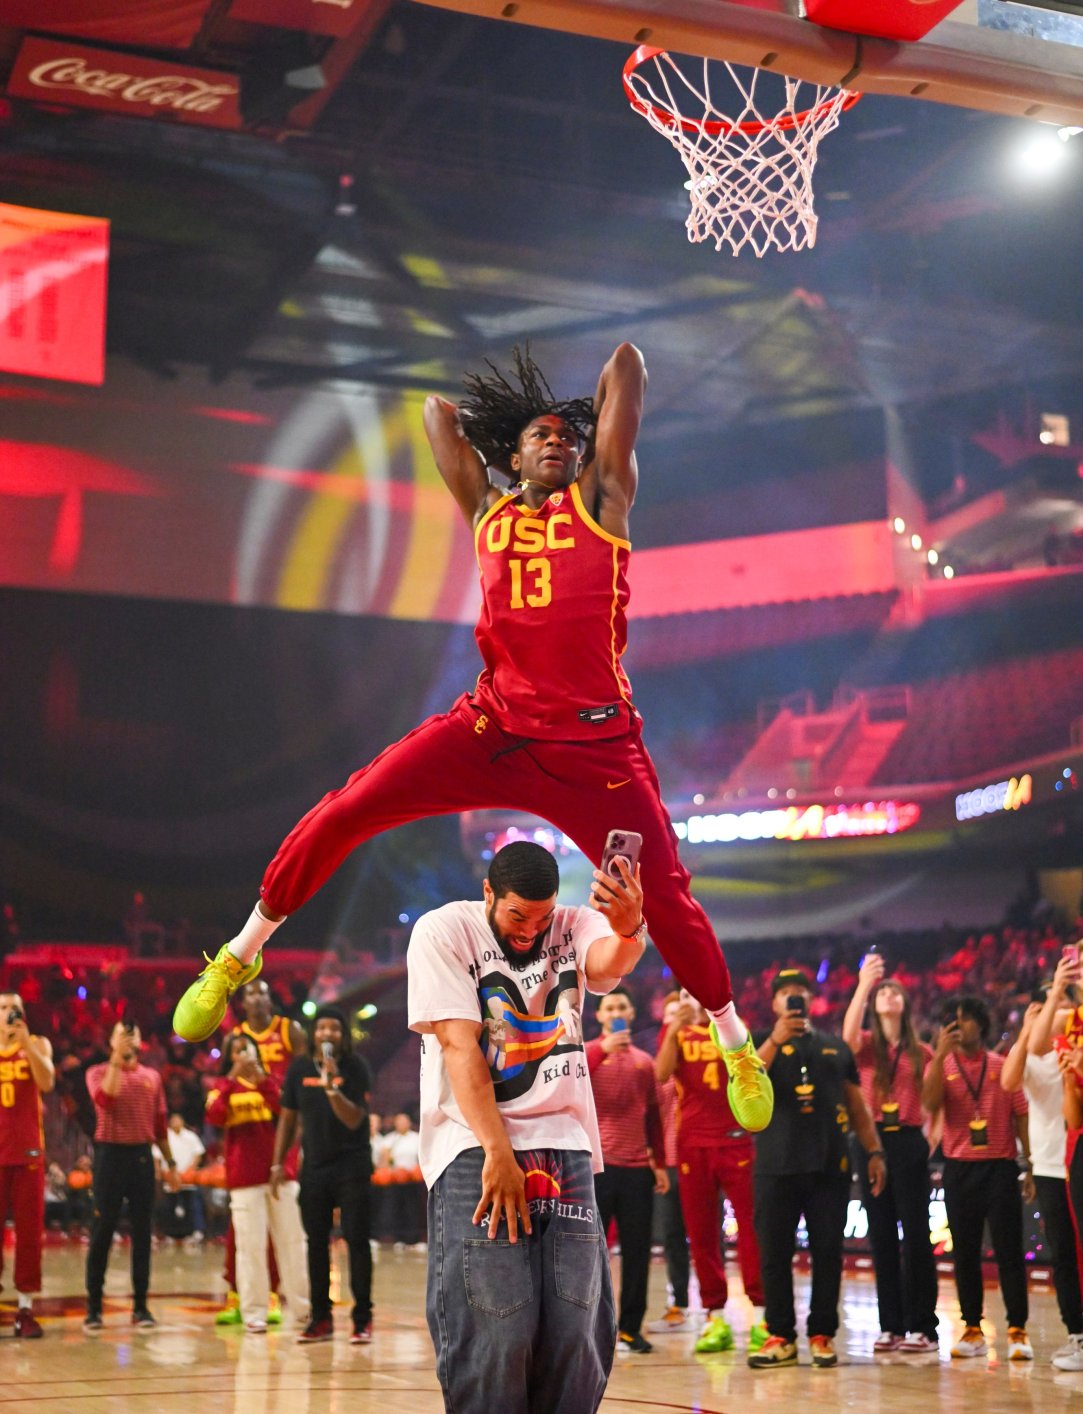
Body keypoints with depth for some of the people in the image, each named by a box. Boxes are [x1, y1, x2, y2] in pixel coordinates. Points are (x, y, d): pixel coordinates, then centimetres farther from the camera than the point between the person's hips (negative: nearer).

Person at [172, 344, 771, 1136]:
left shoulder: (600, 499, 8)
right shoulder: (489, 513, 15)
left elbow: (627, 366, 7)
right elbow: (440, 410, 24)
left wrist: (600, 413, 23)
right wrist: (488, 406, 31)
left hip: (593, 745, -2)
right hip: (491, 728, 2)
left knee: (666, 896, -2)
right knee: (342, 816, -7)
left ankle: (736, 1044, 21)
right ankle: (240, 957, 11)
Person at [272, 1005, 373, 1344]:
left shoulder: (356, 1068, -8)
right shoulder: (300, 1068, 2)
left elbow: (354, 1120, -17)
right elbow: (288, 1119, 8)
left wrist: (332, 1087, -30)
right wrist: (278, 1164, 4)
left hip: (351, 1166, -4)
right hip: (314, 1166, 4)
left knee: (356, 1239, -4)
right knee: (316, 1242, 7)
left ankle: (363, 1319, 1)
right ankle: (320, 1319, 15)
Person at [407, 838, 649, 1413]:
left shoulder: (574, 926, 6)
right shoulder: (443, 930, -1)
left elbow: (609, 961, -18)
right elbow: (459, 1044, -9)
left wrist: (629, 929, -43)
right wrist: (499, 1153, -17)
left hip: (566, 1150, 4)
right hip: (477, 1149, -3)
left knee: (578, 1340, 1)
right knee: (493, 1339, -9)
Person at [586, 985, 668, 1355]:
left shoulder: (644, 1061, 15)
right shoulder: (588, 1052, 3)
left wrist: (659, 1163, 15)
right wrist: (603, 1049, -27)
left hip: (637, 1168, 4)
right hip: (596, 1164, -4)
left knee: (637, 1251, 4)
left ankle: (630, 1327, 11)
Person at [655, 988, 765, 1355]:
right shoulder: (677, 1033, 10)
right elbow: (662, 1074, -6)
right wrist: (673, 1030, -19)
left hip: (735, 1139, -1)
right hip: (693, 1142, 1)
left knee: (750, 1225, -7)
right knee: (701, 1232, 1)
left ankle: (760, 1314, -7)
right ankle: (715, 1319, 6)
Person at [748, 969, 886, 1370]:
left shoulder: (835, 1047, 15)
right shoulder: (762, 1045, 8)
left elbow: (856, 1103, 16)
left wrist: (874, 1152, 7)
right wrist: (775, 1041, -19)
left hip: (830, 1166, 2)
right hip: (777, 1166, -1)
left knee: (827, 1252, 2)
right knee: (774, 1253, 0)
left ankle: (822, 1334, 10)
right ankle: (780, 1336, 8)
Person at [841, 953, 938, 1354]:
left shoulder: (920, 1052, 8)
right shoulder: (865, 1045, 5)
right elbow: (847, 1034, -19)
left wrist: (931, 1141, -5)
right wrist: (863, 983, -25)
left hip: (908, 1142, -1)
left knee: (915, 1234, -3)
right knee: (882, 1235, 4)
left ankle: (922, 1326, 0)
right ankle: (891, 1325, 9)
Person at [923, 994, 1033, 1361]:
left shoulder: (1003, 1066, 4)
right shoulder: (941, 1066, 5)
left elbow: (1021, 1116, 5)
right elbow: (930, 1104, -13)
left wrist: (1030, 1166, 1)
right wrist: (941, 1054, -19)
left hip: (1000, 1167, -1)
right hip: (959, 1169, 1)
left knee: (1008, 1249, -3)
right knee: (964, 1251, 5)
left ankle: (1017, 1331, 0)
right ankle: (972, 1330, 12)